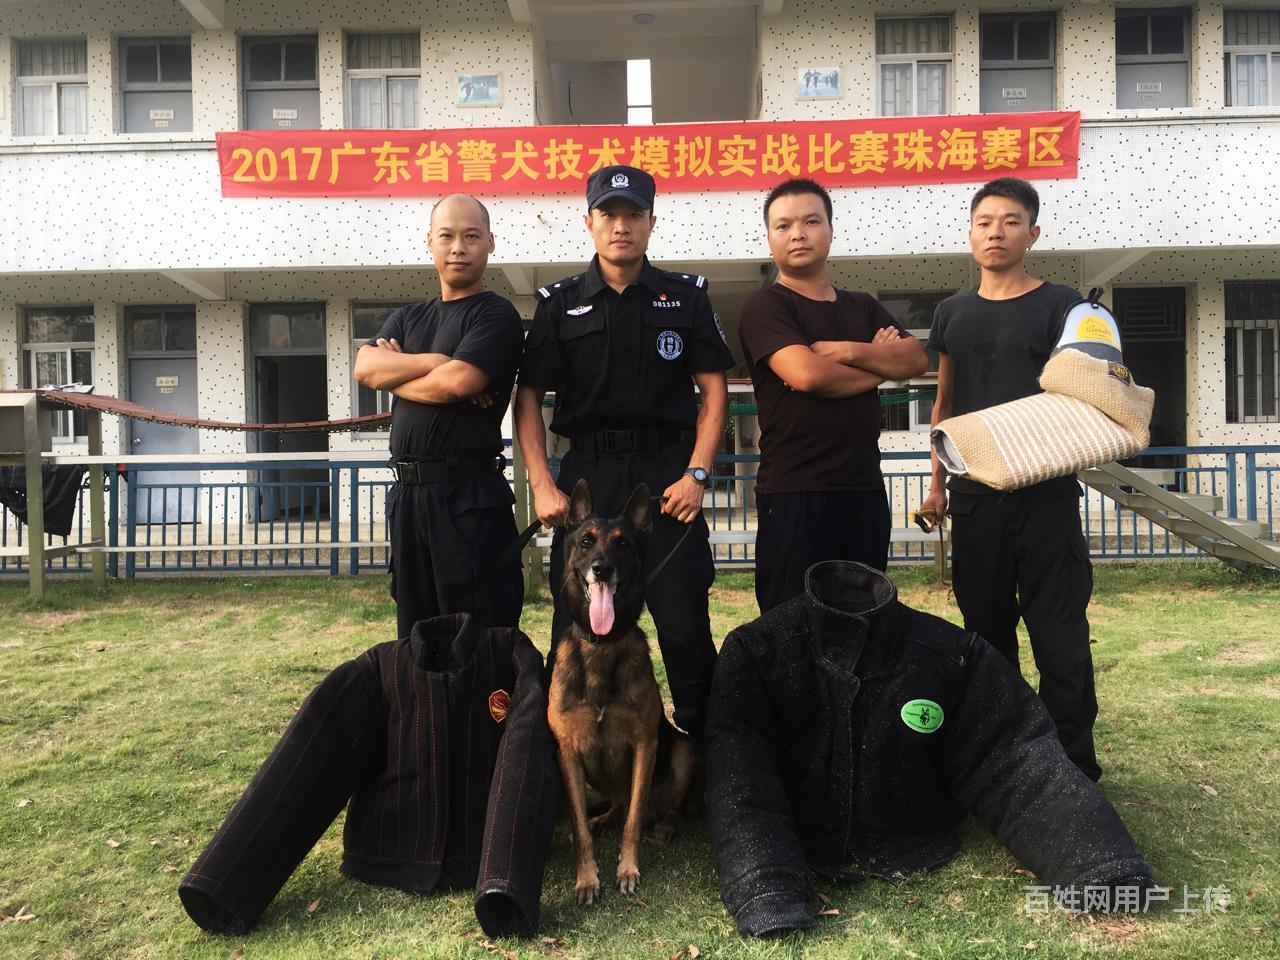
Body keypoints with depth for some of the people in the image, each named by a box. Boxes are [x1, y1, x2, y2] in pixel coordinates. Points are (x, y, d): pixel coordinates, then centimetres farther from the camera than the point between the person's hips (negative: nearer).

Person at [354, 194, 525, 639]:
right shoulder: (408, 318, 18)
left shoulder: (496, 316, -3)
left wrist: (392, 374, 0)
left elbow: (455, 384, -17)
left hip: (470, 495, -7)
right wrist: (436, 362, -10)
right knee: (415, 631, 16)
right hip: (407, 491, 7)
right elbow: (364, 365, 1)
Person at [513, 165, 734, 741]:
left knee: (685, 623, -1)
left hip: (666, 471, -1)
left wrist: (696, 474, -7)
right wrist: (542, 486, -5)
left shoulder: (685, 297, 8)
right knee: (576, 625, 5)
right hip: (586, 472, 1)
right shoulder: (559, 304, 8)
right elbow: (529, 398, 6)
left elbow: (714, 388, 4)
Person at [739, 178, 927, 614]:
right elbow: (806, 374, -18)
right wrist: (879, 365, -2)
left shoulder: (864, 307, 18)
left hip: (864, 486, 6)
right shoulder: (765, 306, -2)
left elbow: (917, 359, 4)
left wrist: (849, 351, -12)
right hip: (792, 491, -6)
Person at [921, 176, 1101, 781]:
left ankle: (1074, 768, 10)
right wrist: (937, 482, 13)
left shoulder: (1059, 305, 1)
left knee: (1059, 630, -2)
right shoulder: (952, 314, 12)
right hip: (974, 491, 4)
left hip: (1046, 492, -4)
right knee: (986, 626, 11)